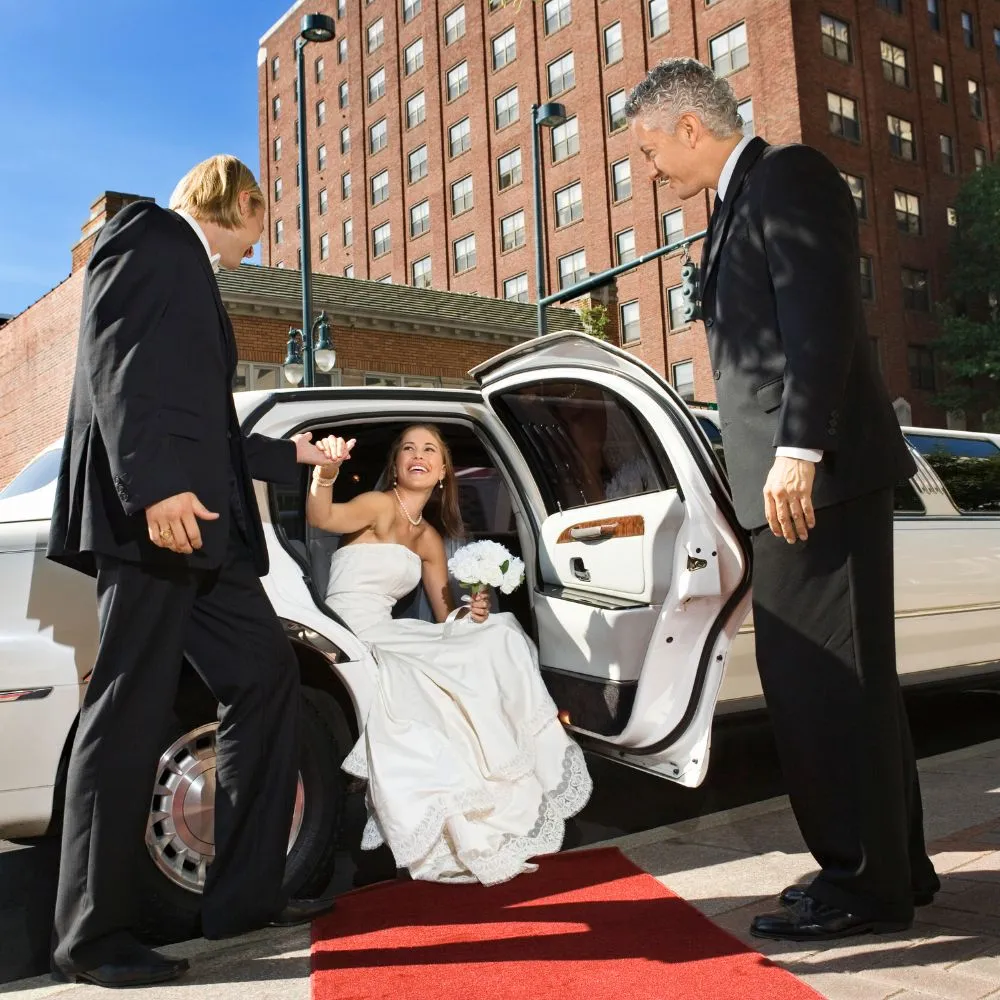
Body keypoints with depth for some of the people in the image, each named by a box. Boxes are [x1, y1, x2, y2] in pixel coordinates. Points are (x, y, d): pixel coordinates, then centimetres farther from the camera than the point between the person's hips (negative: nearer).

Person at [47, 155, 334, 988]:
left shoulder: (189, 270, 28)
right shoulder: (149, 235, 2)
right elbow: (115, 365, -14)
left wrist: (289, 455, 39)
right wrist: (155, 487, -26)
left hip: (198, 523, 10)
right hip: (153, 516, -10)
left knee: (265, 679, 8)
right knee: (131, 710, -7)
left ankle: (246, 892, 15)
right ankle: (92, 937, 4)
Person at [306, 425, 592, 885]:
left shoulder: (430, 539, 15)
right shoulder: (380, 506, -7)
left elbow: (447, 619, 17)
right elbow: (320, 518, -29)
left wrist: (471, 614, -6)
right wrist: (325, 473, -50)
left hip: (388, 640, 8)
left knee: (497, 637, -2)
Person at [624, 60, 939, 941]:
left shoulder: (788, 176, -5)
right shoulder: (739, 204, 23)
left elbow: (823, 318, -18)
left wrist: (798, 451, -24)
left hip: (817, 475, -10)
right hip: (789, 480, 10)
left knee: (827, 680, -5)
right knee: (813, 678, 13)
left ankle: (866, 883, 7)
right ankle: (892, 864, 25)